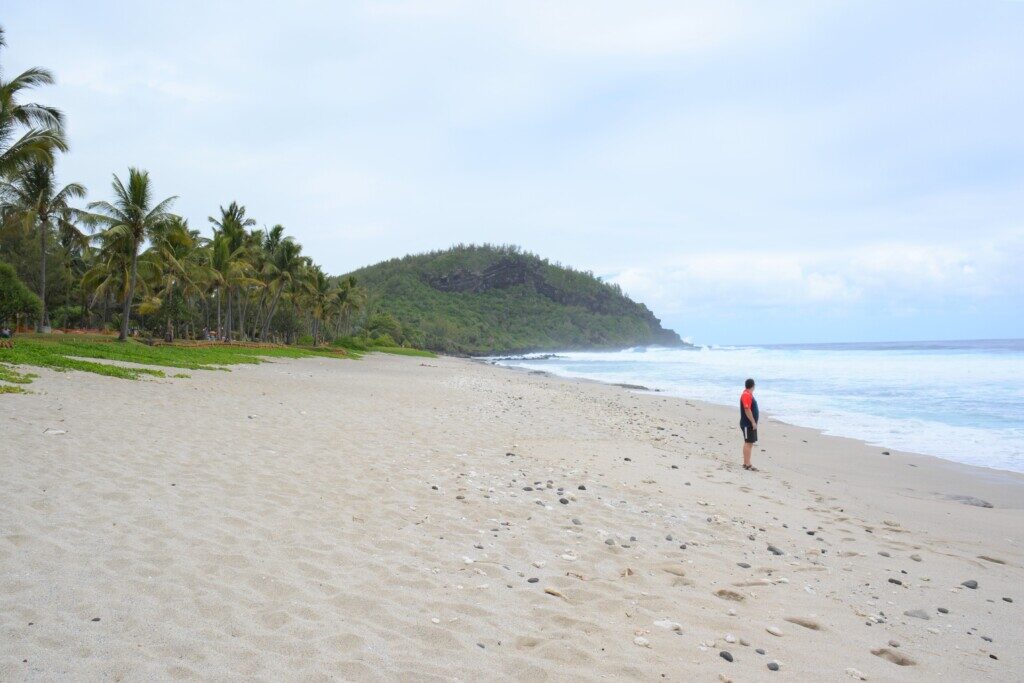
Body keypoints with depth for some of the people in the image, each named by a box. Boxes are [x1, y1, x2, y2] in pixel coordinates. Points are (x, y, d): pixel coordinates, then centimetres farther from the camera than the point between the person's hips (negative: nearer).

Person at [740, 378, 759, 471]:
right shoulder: (746, 395, -18)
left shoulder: (749, 394, 15)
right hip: (748, 424, -10)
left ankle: (746, 463, 17)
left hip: (750, 424, 10)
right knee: (748, 443, -9)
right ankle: (747, 464, -8)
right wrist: (753, 422, -22)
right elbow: (747, 410, -24)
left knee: (748, 443, 13)